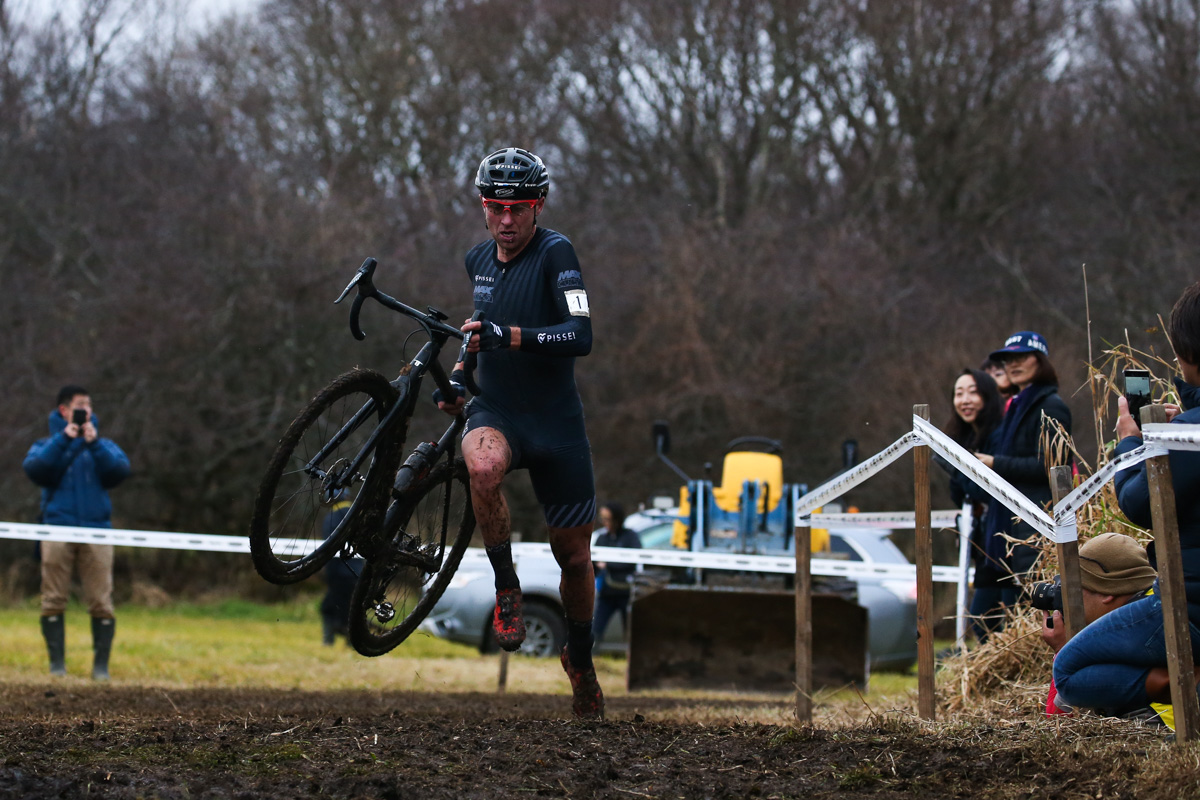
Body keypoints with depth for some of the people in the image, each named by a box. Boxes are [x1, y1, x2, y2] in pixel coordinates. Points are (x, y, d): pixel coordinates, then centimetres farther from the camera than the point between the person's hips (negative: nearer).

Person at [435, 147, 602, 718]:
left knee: (573, 555, 7)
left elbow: (580, 337, -26)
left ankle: (580, 660, 34)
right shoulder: (478, 260, 5)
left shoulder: (555, 253, -14)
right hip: (495, 412, 3)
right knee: (483, 468, -36)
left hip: (556, 424, -3)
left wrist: (508, 336, -35)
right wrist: (458, 373, 13)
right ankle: (506, 587, -15)